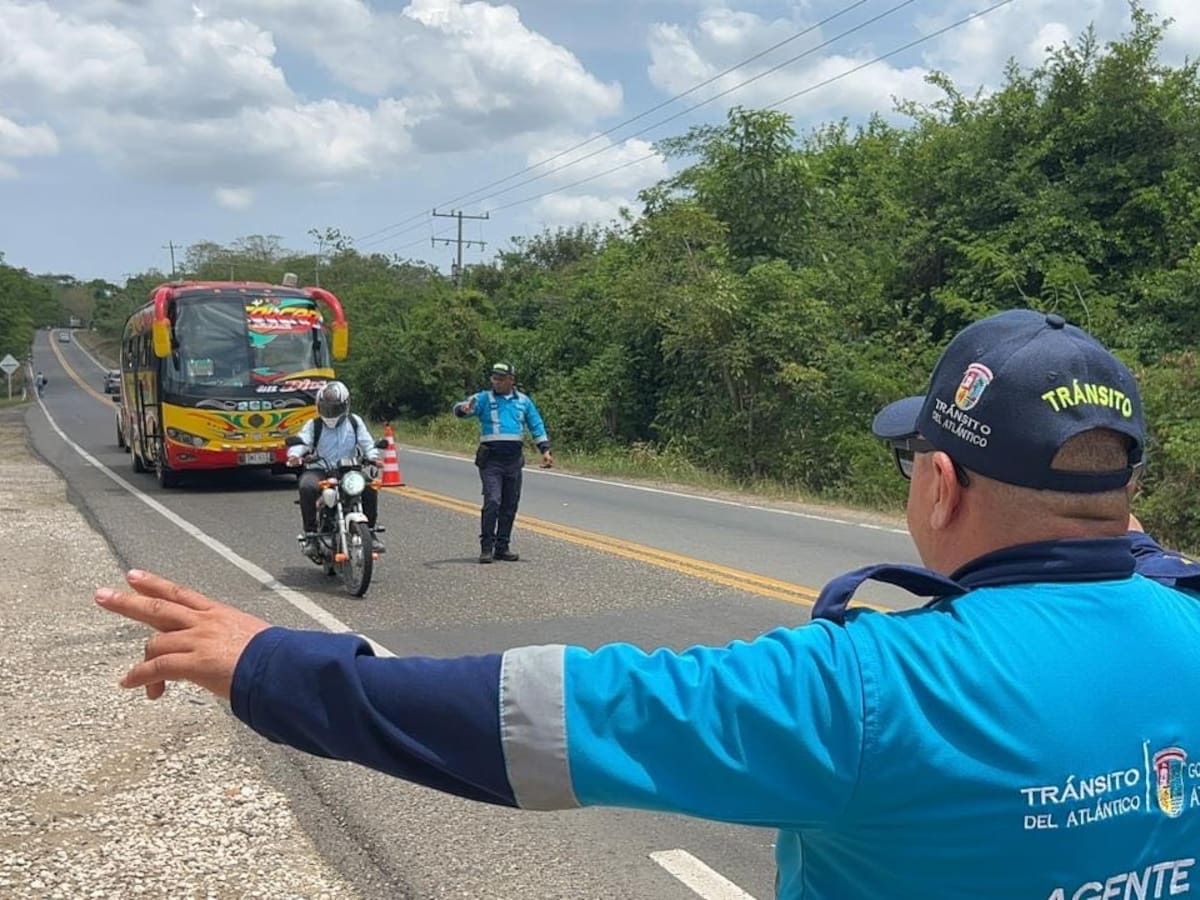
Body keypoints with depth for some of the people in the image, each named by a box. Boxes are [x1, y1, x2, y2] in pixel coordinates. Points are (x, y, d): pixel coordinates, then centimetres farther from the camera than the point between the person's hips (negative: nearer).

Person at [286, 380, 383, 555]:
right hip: (319, 470, -1)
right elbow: (301, 440, -7)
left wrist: (373, 455, -15)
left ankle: (370, 531, -5)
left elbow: (366, 442, 7)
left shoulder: (354, 422, 11)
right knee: (307, 486, -34)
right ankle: (310, 534, -22)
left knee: (369, 486, -24)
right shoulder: (313, 425, 6)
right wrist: (295, 454, -30)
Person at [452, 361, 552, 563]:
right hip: (491, 459, -4)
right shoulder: (484, 398, 2)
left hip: (514, 459, 4)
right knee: (492, 501, -13)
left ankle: (502, 546, 15)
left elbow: (537, 426, 16)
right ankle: (486, 547, -7)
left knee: (510, 505, 6)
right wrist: (464, 409, -36)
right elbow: (460, 409, -12)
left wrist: (545, 450, 6)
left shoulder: (524, 401, 12)